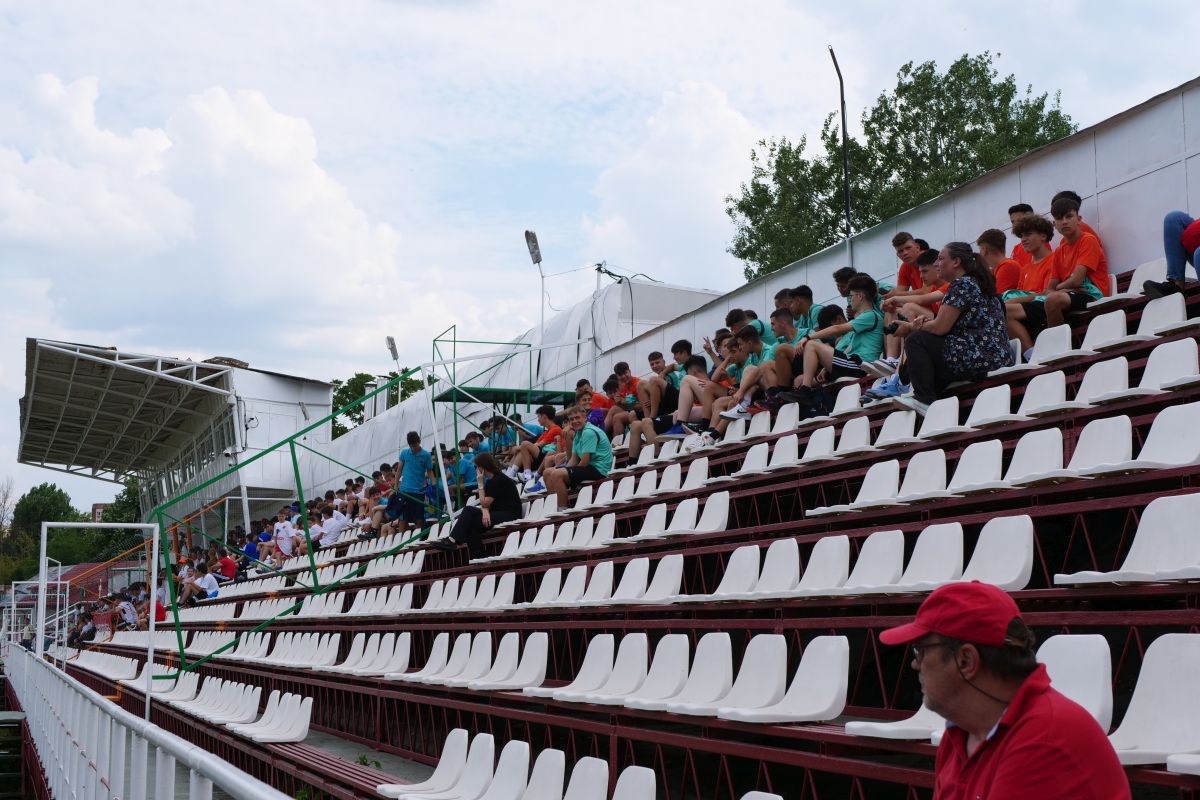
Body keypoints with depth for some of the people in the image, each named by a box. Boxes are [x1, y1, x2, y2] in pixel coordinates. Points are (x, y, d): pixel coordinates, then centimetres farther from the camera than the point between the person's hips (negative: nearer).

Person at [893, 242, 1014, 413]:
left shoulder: (961, 284, -12)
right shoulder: (978, 282, 19)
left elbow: (940, 327, -14)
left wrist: (913, 327, 4)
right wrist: (924, 324, 2)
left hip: (978, 359, -11)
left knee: (915, 341, -6)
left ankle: (924, 400, -11)